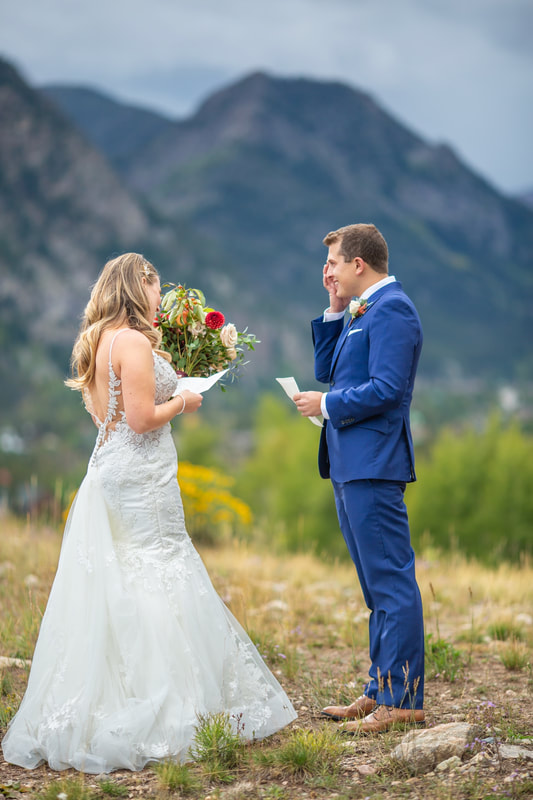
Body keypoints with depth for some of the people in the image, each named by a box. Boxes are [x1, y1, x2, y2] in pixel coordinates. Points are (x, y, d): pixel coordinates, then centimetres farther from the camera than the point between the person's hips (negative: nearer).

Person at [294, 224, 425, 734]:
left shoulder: (391, 309, -13)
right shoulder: (363, 312, 19)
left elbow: (387, 388, -21)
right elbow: (326, 371, 19)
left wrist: (326, 405, -11)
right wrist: (335, 311, 11)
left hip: (373, 466, -11)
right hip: (351, 465, 11)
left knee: (391, 582, -6)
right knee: (378, 587, 14)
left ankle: (402, 701, -2)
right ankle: (380, 692, 22)